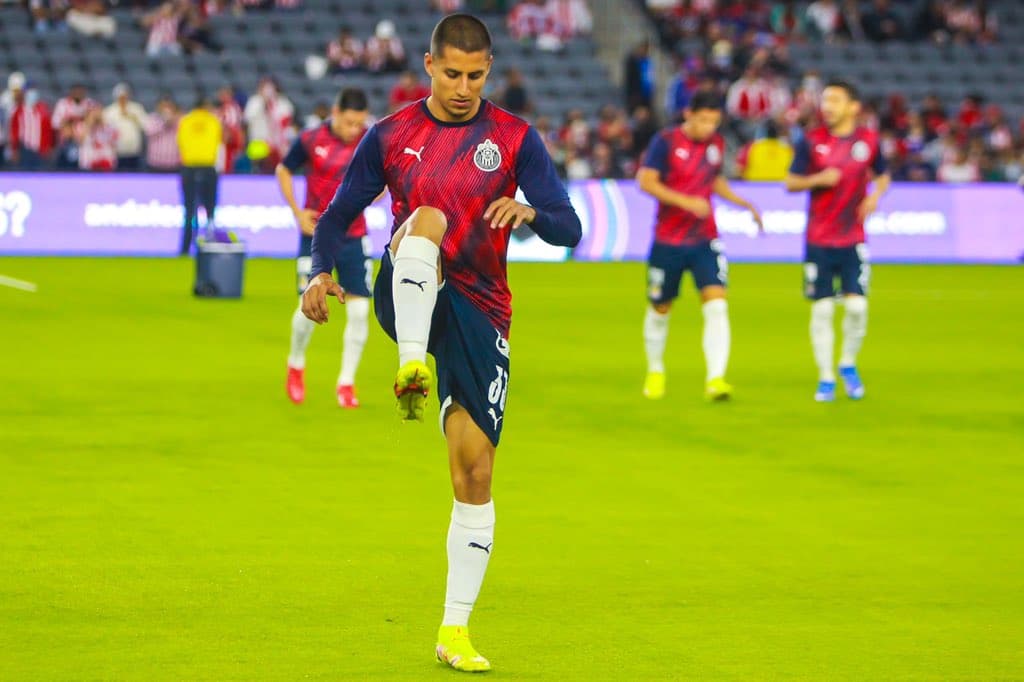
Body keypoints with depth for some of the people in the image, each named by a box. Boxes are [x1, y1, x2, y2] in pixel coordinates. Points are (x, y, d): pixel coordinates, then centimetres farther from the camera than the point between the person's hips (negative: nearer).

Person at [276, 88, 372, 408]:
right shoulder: (311, 141, -10)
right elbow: (283, 171, 5)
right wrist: (298, 213, -5)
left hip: (354, 238, 2)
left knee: (359, 310, -3)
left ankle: (347, 382, 11)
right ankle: (296, 363, 23)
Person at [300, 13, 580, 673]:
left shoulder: (516, 139, 1)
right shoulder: (391, 136, 4)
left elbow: (569, 229, -5)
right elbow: (339, 215, 10)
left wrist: (530, 212, -28)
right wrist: (321, 272, -10)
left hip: (479, 314, 0)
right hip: (407, 298, 0)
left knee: (475, 471, -5)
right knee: (427, 217, -32)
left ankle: (456, 631, 4)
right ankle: (412, 369, -48)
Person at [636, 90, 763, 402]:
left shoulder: (716, 143, 6)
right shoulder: (666, 141, -10)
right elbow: (646, 182, -17)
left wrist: (743, 203, 10)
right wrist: (686, 201, -26)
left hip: (705, 241, 3)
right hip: (668, 242, -3)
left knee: (716, 306, -15)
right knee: (660, 309, 11)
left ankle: (715, 379, -20)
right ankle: (655, 371, 35)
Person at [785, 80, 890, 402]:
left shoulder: (868, 140, 2)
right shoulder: (811, 141, -2)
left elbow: (882, 176, 17)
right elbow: (791, 182, 2)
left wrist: (875, 196, -4)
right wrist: (818, 179, -17)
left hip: (853, 239, 1)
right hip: (818, 239, -1)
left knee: (857, 304, -8)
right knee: (822, 308, 0)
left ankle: (849, 364, 18)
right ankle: (826, 378, 11)